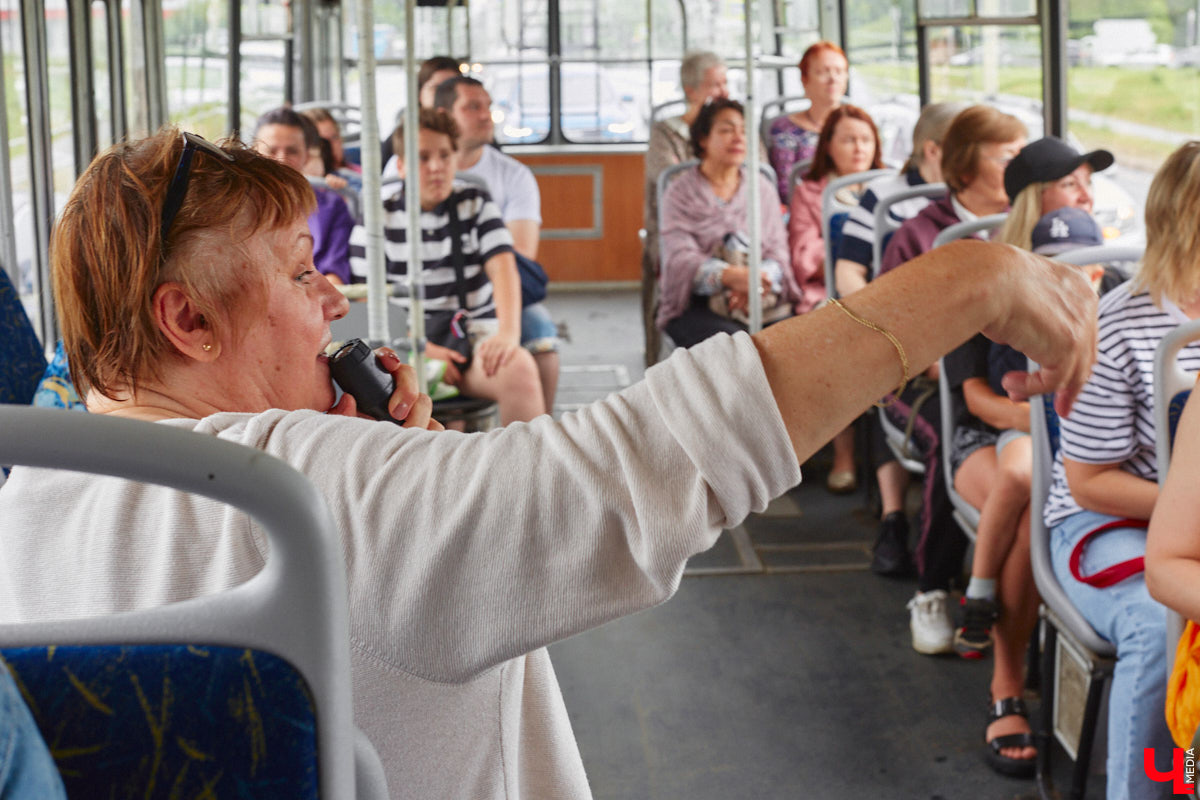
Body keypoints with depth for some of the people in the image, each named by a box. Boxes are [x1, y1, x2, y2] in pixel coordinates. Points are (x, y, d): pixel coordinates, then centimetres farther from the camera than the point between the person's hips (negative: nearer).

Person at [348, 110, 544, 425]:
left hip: (477, 332, 1)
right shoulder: (378, 218, 5)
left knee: (518, 369, -33)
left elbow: (503, 268, -1)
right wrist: (423, 350, -14)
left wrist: (508, 333, -21)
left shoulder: (476, 204, 12)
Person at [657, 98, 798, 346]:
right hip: (698, 304, -3)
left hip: (762, 300, 3)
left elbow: (778, 251, 7)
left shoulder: (761, 187, 18)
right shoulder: (681, 192, 7)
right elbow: (680, 258, -8)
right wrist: (731, 276, -28)